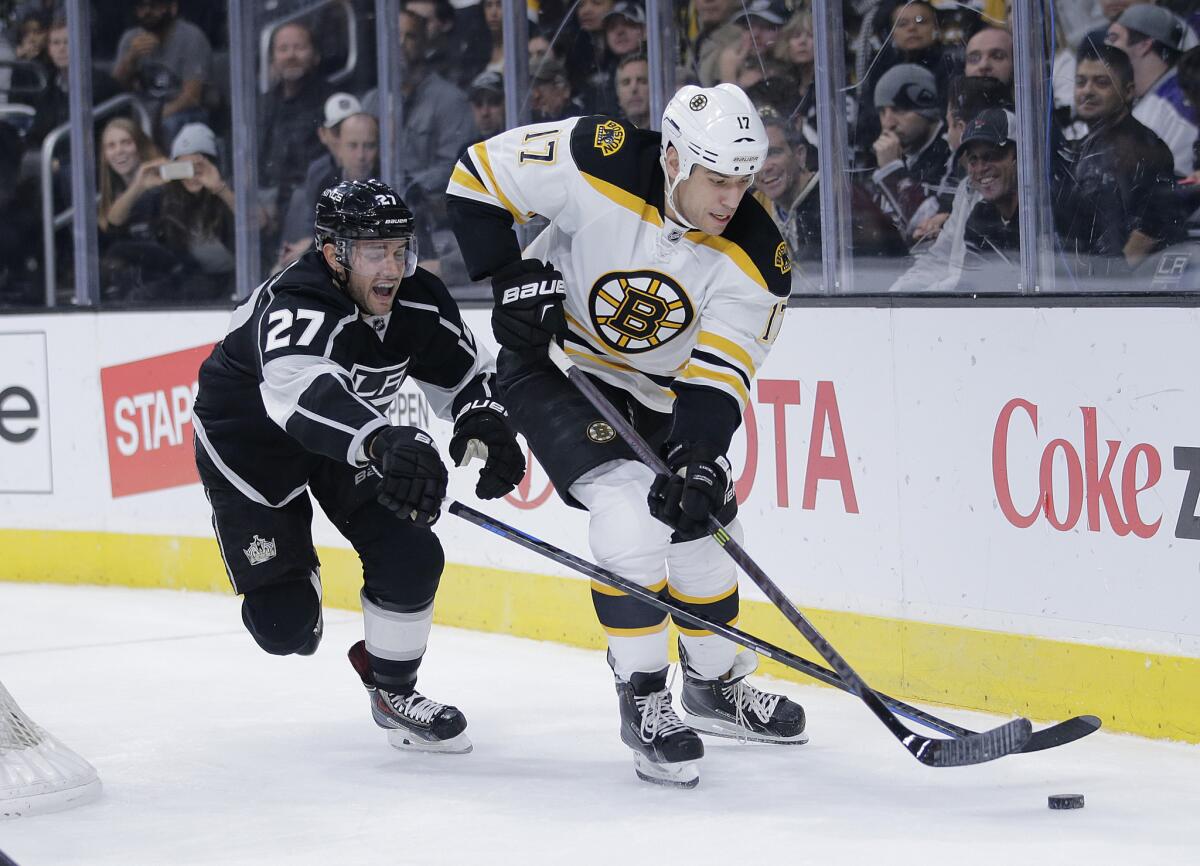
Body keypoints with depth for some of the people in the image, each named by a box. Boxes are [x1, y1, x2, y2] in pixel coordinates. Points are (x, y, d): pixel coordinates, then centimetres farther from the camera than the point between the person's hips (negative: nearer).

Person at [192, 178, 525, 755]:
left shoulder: (420, 303, -18)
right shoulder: (293, 306, -38)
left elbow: (465, 373, -1)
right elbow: (302, 391, -59)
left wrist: (483, 423, -25)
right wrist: (384, 441, -76)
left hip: (356, 437, 5)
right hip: (248, 441, -5)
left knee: (409, 553, -11)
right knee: (286, 625, -9)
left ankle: (391, 685, 16)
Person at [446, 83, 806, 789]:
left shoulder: (757, 258, -21)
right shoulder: (595, 162, -29)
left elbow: (718, 379, -22)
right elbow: (478, 175, -17)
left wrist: (699, 464, -38)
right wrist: (514, 277, -23)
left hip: (658, 392, 4)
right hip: (554, 364, -4)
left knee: (704, 524, 4)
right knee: (629, 502, -23)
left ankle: (713, 684, 32)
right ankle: (643, 698, -11)